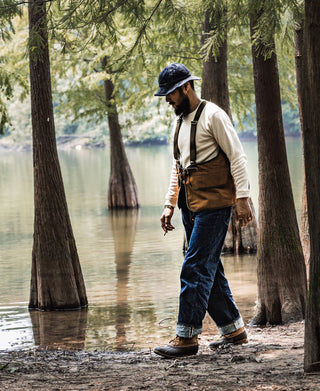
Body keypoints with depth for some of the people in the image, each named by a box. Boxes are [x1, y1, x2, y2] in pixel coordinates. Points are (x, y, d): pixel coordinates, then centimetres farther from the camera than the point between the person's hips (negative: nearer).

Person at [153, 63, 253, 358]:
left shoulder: (212, 115, -8)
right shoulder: (181, 121, 18)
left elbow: (237, 157, -11)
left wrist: (242, 198, -16)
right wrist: (170, 204, 18)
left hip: (214, 203, -9)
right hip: (191, 205, 9)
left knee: (196, 268, -12)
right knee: (209, 270, 10)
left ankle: (187, 336, -12)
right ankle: (233, 329, 18)